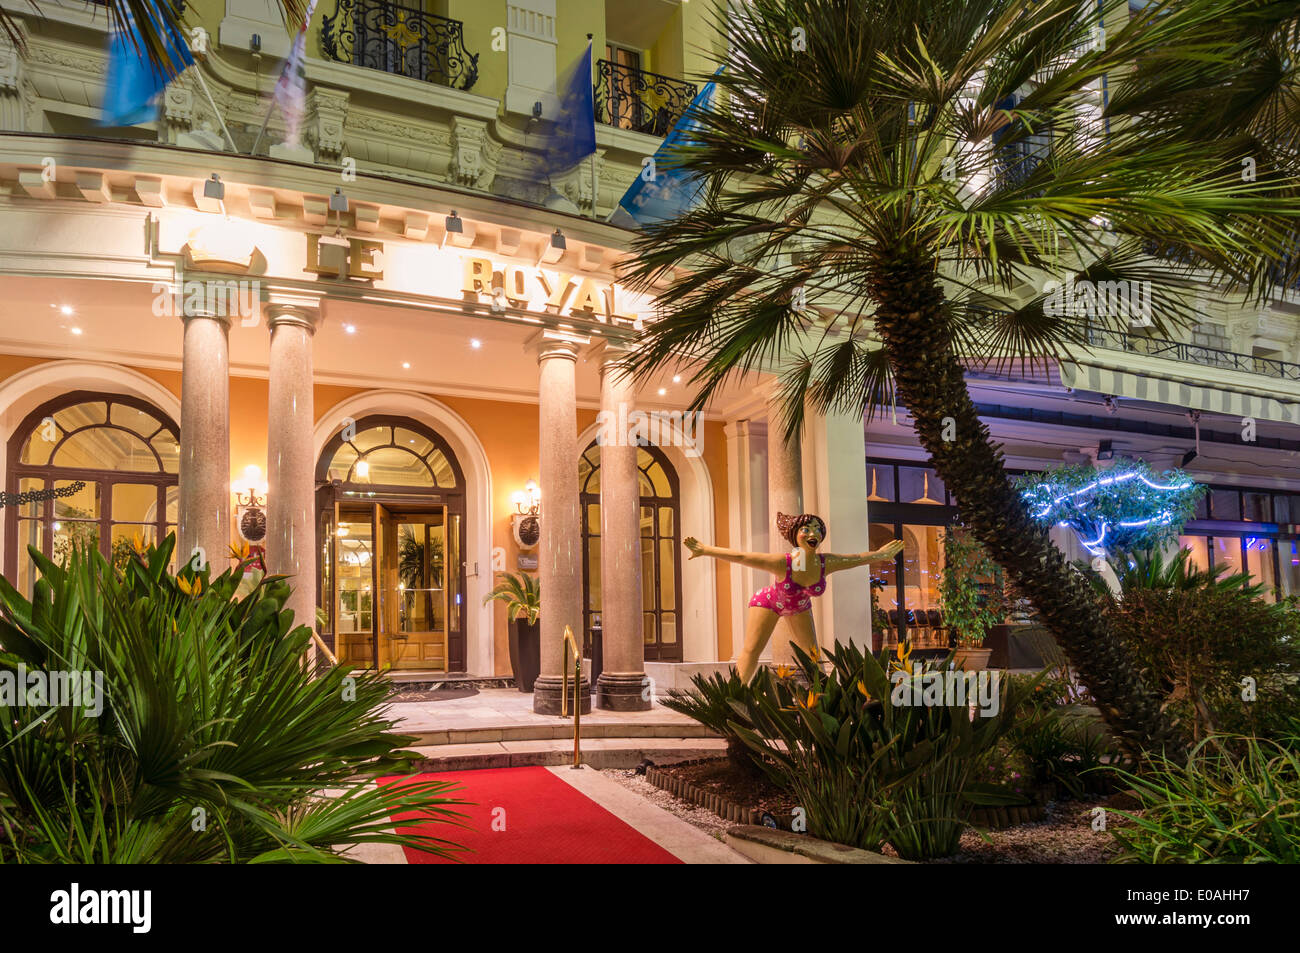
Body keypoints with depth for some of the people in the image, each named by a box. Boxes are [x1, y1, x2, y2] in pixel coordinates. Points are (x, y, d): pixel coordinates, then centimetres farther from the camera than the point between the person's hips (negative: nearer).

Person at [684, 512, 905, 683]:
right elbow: (740, 557, -37)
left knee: (811, 654, 8)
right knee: (751, 651, -9)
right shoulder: (782, 563, -41)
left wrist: (879, 555, 4)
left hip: (799, 607, 4)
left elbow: (857, 558, -11)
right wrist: (704, 550, -37)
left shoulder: (826, 563, -31)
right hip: (768, 602, -3)